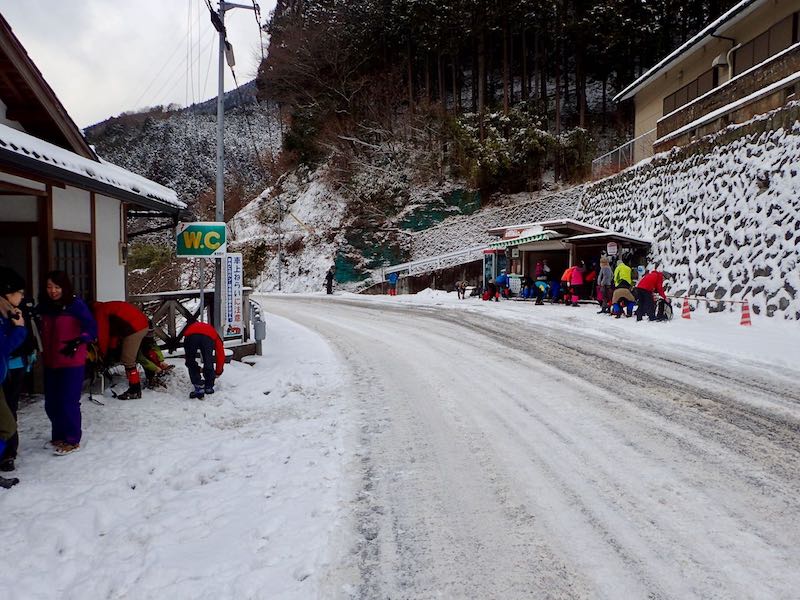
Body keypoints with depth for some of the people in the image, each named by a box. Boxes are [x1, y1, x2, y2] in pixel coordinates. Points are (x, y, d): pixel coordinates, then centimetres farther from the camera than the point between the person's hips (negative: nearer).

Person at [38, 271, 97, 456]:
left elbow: (91, 328, -11)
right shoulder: (44, 306, 6)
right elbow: (44, 332, 17)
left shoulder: (75, 304, -10)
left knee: (69, 402, -4)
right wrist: (43, 352, 3)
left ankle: (72, 440, 9)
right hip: (50, 362, 6)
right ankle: (58, 436, 30)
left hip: (72, 363, -6)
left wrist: (77, 343, -24)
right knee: (51, 403, 12)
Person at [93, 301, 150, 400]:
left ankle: (135, 391, 1)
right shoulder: (106, 307, 26)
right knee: (129, 359, 17)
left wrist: (102, 355, 11)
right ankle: (134, 388, 22)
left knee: (127, 361, -3)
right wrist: (111, 349, 22)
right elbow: (113, 331, 26)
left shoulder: (100, 311, -2)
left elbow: (103, 335, 0)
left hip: (135, 328, -10)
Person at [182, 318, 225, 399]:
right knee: (208, 363, 20)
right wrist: (218, 372, 53)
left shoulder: (190, 327, 48)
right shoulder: (213, 333, 41)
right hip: (208, 338, -1)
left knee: (190, 363, 19)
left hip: (190, 336, 1)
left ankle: (199, 388, 15)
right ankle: (209, 387, 29)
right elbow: (220, 355, 39)